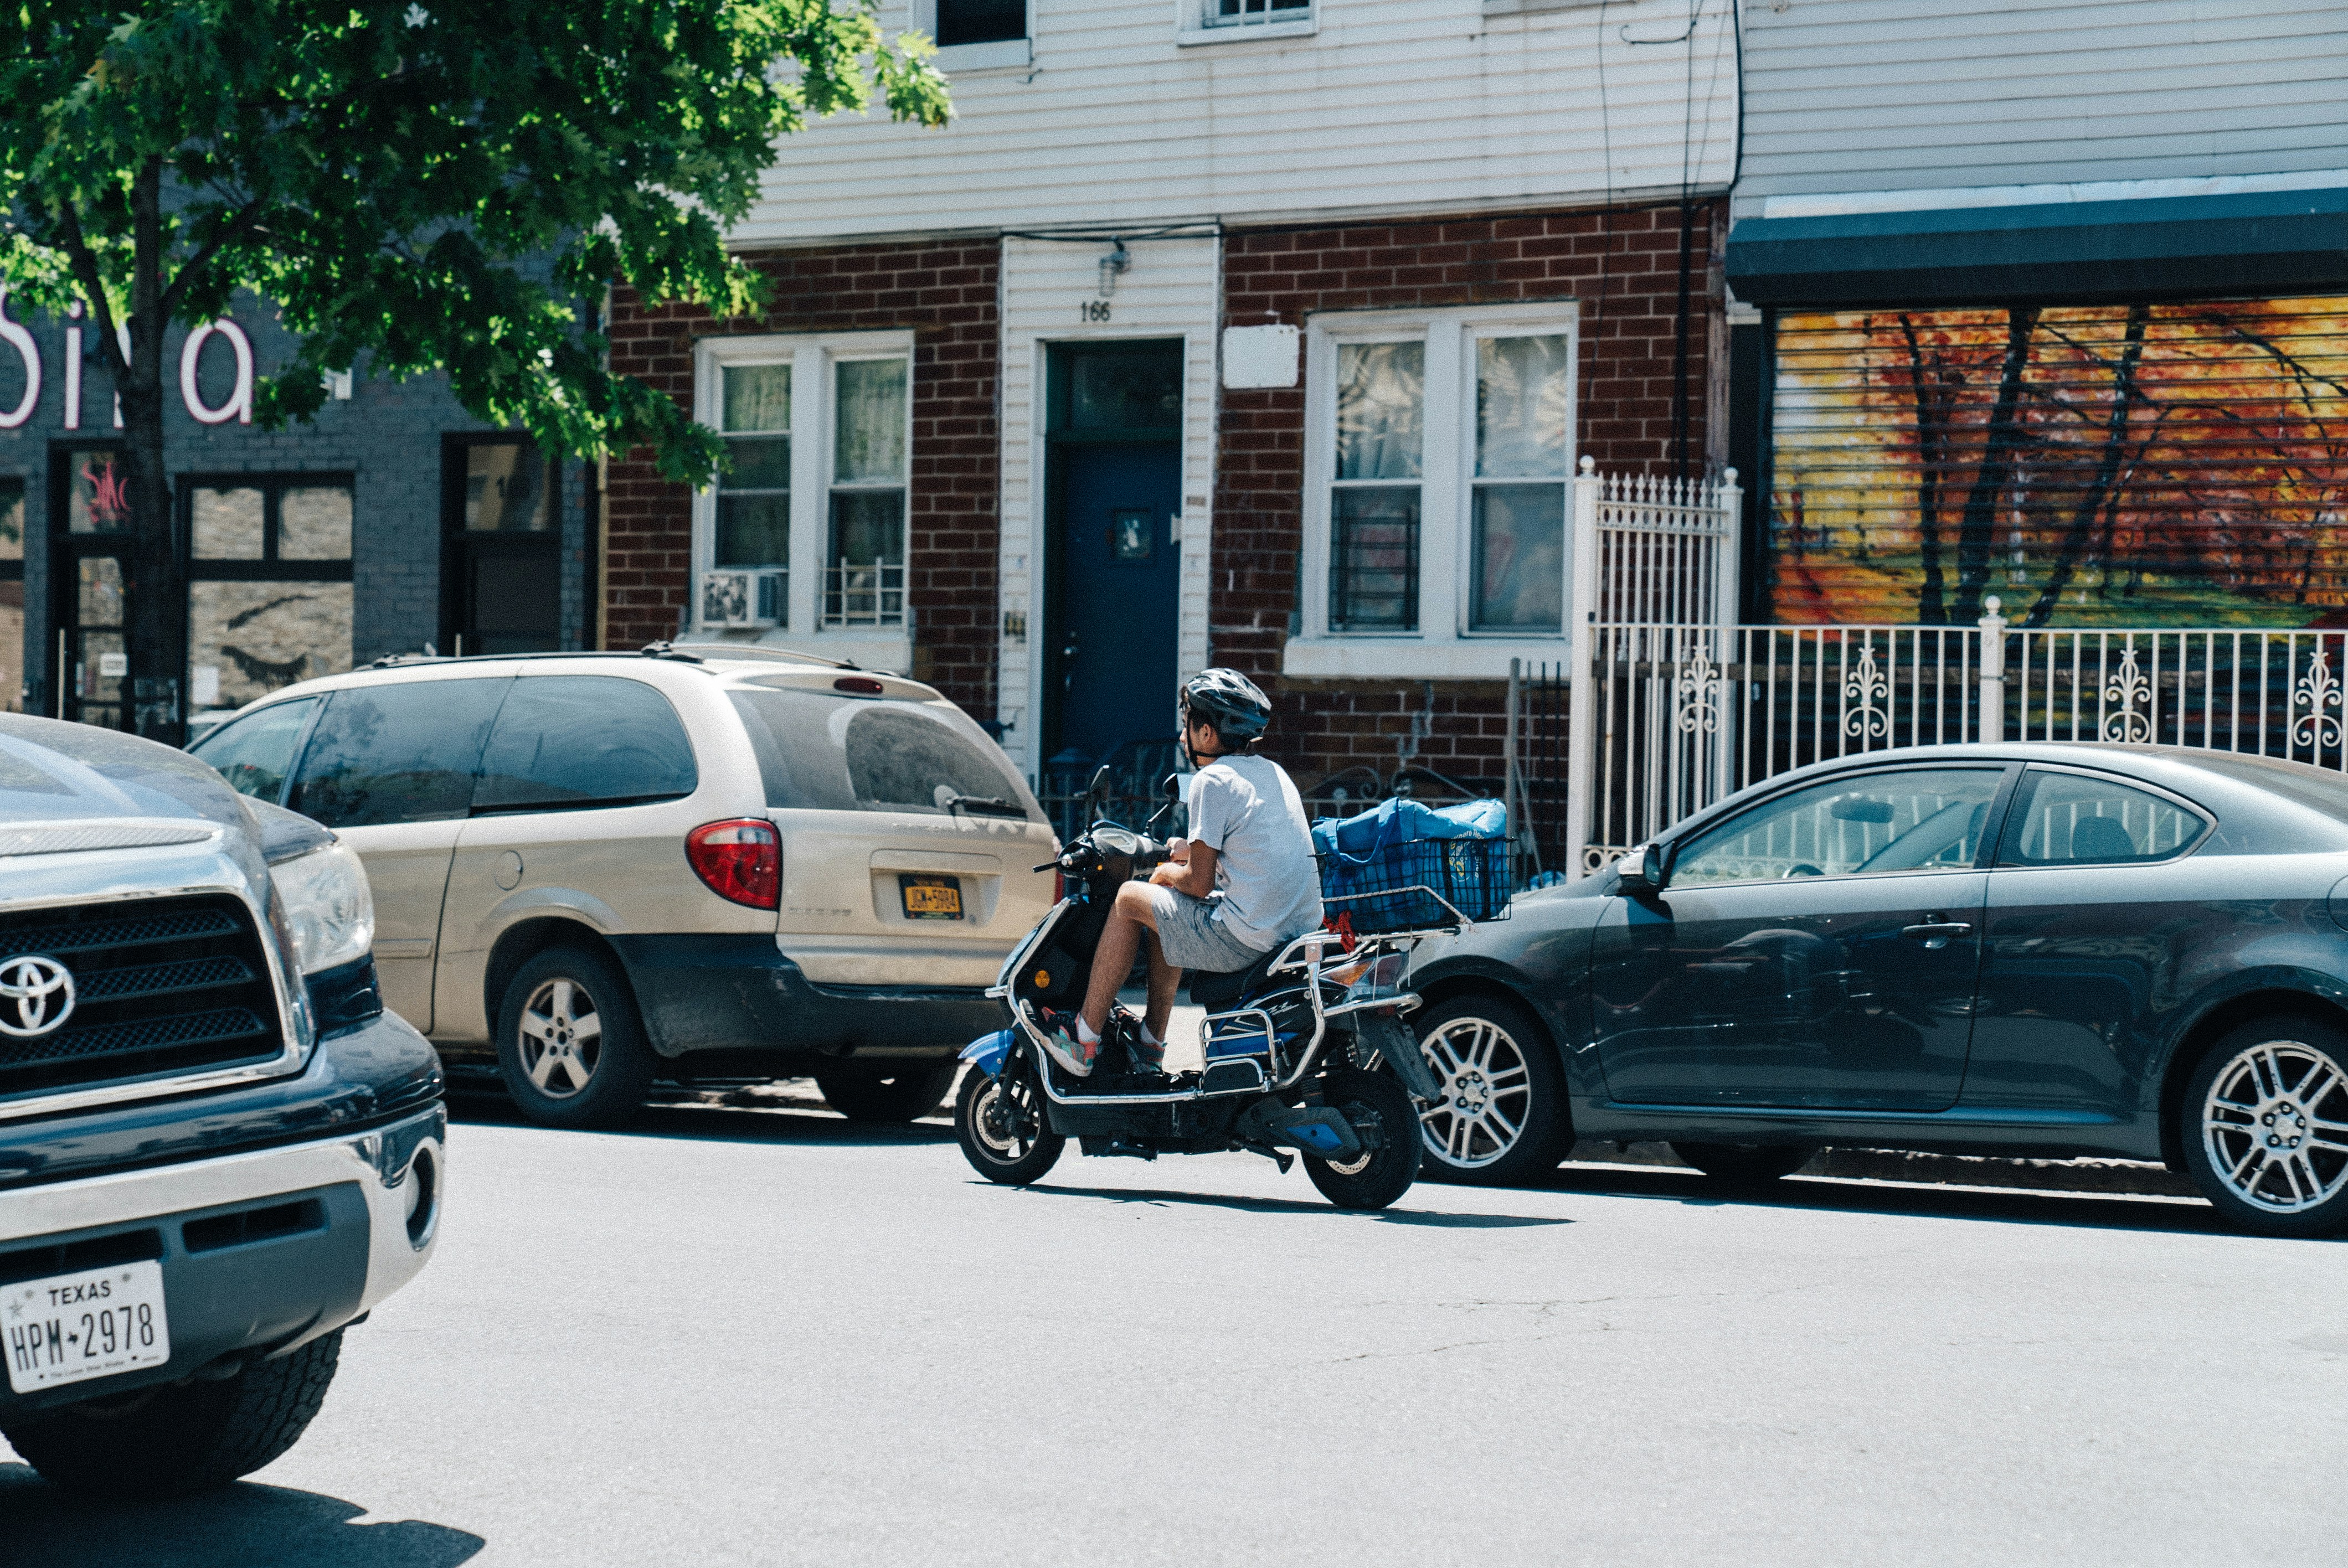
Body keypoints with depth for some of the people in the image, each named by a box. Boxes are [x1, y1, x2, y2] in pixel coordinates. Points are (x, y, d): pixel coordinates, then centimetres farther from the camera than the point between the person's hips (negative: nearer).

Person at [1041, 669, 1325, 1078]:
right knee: (1167, 916, 28)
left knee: (1130, 898, 7)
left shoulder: (1213, 780, -10)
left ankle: (1084, 1042, 11)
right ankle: (1150, 1047, 33)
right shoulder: (1273, 773, 15)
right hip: (1301, 925, 9)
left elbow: (1199, 883, -10)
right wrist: (1195, 852, 27)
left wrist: (1166, 873, 10)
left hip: (1246, 940, -9)